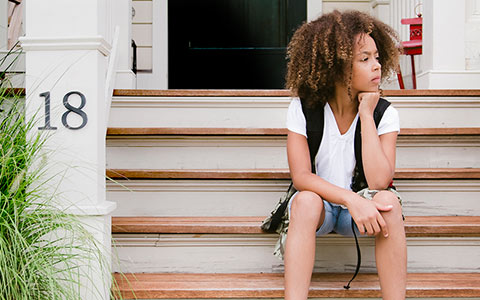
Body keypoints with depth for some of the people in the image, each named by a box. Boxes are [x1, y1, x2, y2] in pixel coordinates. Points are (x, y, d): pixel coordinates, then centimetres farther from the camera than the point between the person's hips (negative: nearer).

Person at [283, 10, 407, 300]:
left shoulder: (384, 113, -10)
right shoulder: (303, 108, -11)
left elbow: (378, 182, -23)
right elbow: (301, 176, -19)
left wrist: (366, 116, -22)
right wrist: (351, 200, -33)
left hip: (362, 209, 1)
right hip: (317, 204, -1)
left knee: (387, 200, -31)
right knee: (305, 200, -34)